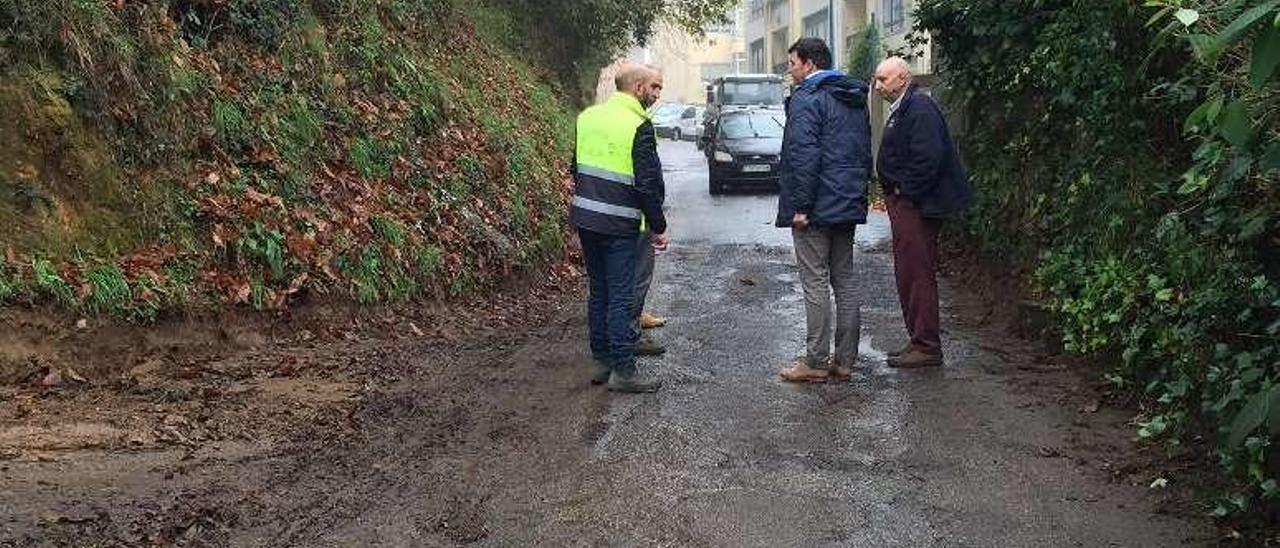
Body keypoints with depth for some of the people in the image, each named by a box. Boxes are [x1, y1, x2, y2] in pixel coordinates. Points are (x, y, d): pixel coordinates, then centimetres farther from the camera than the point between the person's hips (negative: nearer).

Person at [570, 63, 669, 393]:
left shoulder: (588, 117, 10)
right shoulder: (639, 127, -13)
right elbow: (648, 184, -15)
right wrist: (658, 227, -7)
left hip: (584, 218, 7)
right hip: (618, 226, -7)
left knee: (598, 291, 17)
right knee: (621, 298, -1)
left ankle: (601, 360, 24)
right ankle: (623, 371, 3)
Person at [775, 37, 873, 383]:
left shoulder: (807, 99, -12)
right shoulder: (855, 100, 16)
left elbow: (804, 157, -20)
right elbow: (866, 152, 19)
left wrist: (800, 207, -18)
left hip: (816, 210, -9)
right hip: (849, 206, 9)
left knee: (816, 283, -3)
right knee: (845, 280, 11)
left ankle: (816, 362, 2)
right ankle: (844, 360, 17)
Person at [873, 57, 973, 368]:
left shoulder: (919, 109, -15)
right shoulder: (901, 109, 19)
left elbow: (928, 158, -24)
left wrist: (904, 191, -18)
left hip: (915, 206, -11)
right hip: (904, 204, 11)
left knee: (918, 275, -6)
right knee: (908, 275, 14)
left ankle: (927, 348, 0)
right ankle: (920, 342, 22)